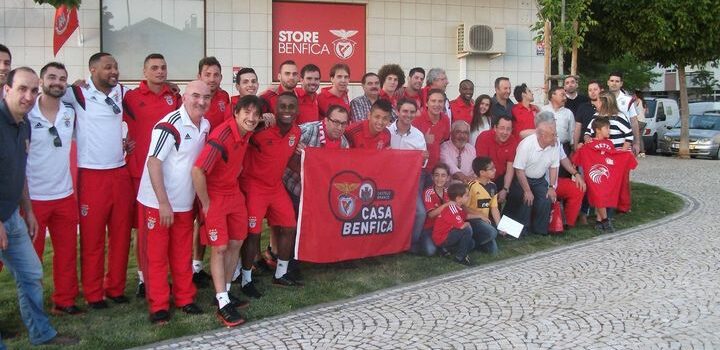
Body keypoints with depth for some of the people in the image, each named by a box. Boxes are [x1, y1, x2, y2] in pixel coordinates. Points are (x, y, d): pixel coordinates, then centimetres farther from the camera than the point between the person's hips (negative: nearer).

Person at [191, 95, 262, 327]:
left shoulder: (247, 133, -3)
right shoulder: (222, 135, -27)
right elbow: (197, 171, -30)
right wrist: (206, 204, -21)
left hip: (234, 193, 8)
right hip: (214, 197, -8)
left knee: (236, 244, 11)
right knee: (219, 248, -6)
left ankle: (225, 292, 25)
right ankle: (223, 304, 0)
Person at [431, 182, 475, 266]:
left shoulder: (456, 207, 6)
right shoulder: (451, 209, -25)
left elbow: (466, 216, 21)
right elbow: (461, 226, -30)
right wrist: (468, 224, -7)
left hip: (448, 235, 10)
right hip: (442, 239, -10)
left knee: (471, 244, 13)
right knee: (468, 230, -24)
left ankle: (447, 249, 11)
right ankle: (460, 257, -12)